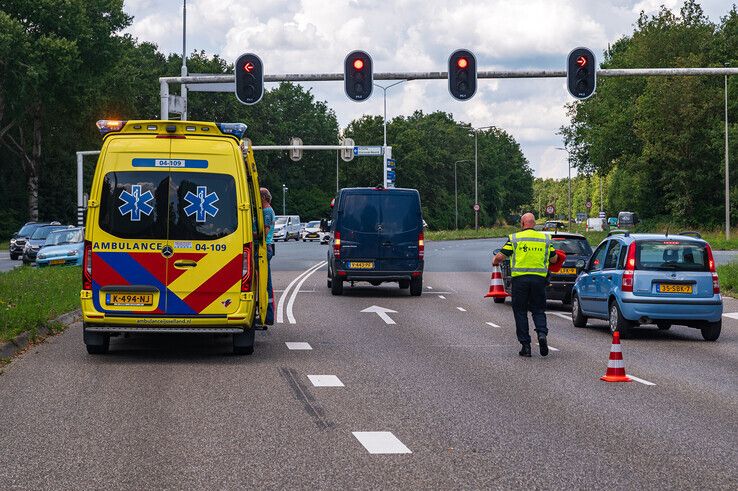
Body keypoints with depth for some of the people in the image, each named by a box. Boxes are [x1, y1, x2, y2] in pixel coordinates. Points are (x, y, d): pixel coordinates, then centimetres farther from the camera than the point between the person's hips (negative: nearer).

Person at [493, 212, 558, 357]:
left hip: (520, 278, -2)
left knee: (520, 312, 7)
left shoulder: (514, 238, 0)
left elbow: (500, 256, -2)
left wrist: (495, 262, 21)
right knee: (538, 310, 12)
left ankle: (525, 345, 4)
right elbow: (554, 259, 15)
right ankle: (542, 333, -16)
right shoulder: (545, 238, 9)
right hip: (539, 279, 2)